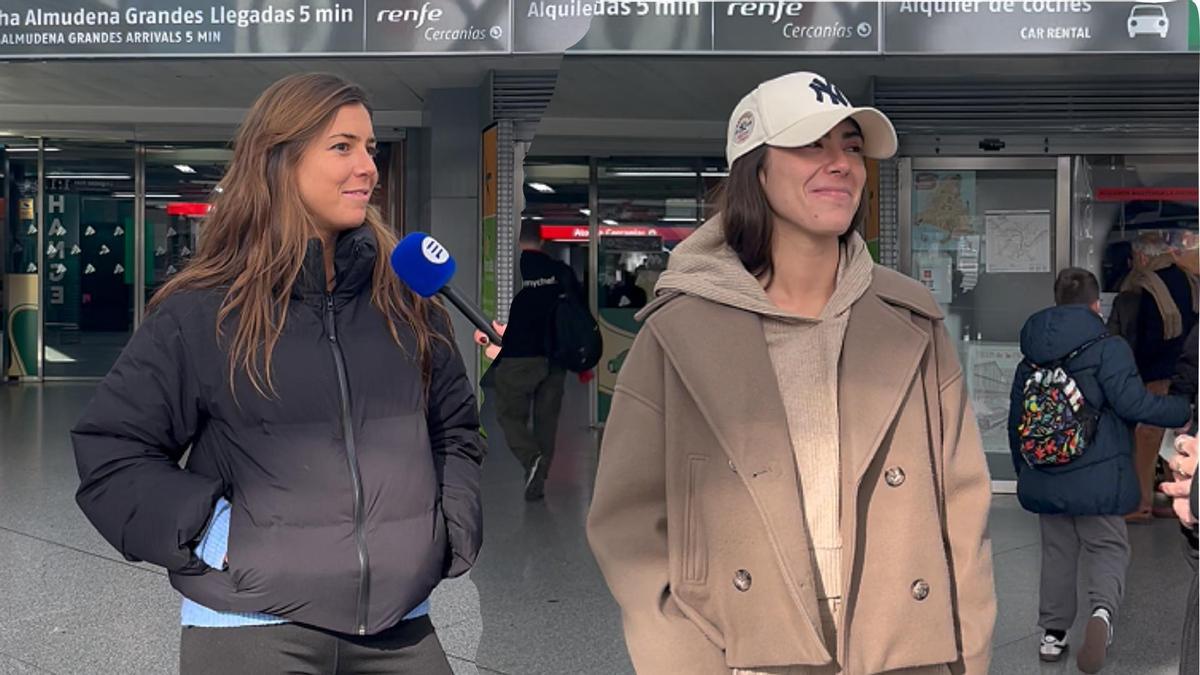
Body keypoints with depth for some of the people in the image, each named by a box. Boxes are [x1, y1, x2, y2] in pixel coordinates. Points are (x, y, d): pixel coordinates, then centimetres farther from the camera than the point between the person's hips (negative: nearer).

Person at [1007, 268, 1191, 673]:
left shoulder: (1032, 356, 7)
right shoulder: (1108, 348, -11)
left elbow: (1017, 422, 12)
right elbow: (1132, 403, -19)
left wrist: (1023, 469, 24)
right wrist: (1185, 411, -4)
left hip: (1045, 480, 5)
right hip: (1098, 478, -4)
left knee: (1057, 552, 16)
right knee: (1108, 549, 5)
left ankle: (1053, 633, 20)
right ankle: (1103, 610, -22)